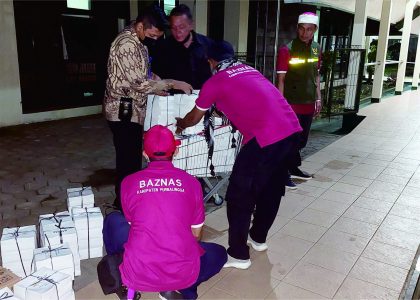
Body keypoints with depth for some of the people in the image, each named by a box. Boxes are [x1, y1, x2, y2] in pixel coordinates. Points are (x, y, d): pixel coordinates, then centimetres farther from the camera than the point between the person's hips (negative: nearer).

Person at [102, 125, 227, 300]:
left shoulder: (129, 182, 3)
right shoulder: (191, 182, 3)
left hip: (139, 274, 1)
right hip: (183, 274, 0)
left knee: (114, 220, 26)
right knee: (219, 253, 30)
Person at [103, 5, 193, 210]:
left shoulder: (139, 41, 11)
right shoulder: (126, 44, -21)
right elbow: (139, 82, -26)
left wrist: (159, 89, 4)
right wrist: (172, 84, -20)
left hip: (132, 110, 10)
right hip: (122, 111, -10)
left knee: (133, 158, 17)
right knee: (128, 161, -1)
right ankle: (124, 204, 14)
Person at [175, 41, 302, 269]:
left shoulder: (214, 82, 7)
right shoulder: (248, 70, 25)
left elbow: (194, 118, 21)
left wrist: (180, 124, 42)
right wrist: (223, 110, 56)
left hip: (265, 138, -8)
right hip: (291, 130, 8)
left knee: (240, 196, 5)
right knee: (272, 189, 22)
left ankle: (238, 255, 15)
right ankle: (258, 238, 40)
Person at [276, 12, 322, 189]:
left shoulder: (316, 49, 8)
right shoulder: (287, 50, -12)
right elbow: (281, 79, -12)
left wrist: (318, 98, 14)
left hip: (308, 103, 7)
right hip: (291, 103, -6)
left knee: (302, 140, 16)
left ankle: (294, 168, 33)